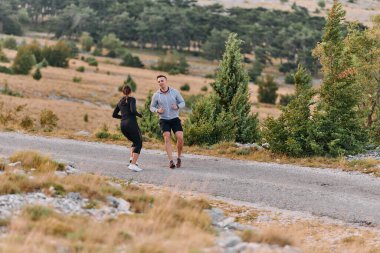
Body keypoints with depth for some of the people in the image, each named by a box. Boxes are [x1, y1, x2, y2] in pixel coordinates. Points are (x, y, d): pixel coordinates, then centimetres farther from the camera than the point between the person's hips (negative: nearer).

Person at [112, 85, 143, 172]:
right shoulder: (132, 99, 0)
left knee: (135, 142, 26)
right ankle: (133, 164, -19)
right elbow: (133, 111, -17)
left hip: (123, 126, 6)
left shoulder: (120, 102, 19)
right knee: (138, 144, 0)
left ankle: (132, 159, 5)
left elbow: (114, 115, 24)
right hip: (131, 124, -6)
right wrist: (139, 115, 2)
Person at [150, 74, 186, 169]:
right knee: (167, 138, -20)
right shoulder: (156, 95, -4)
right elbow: (152, 107, 7)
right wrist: (157, 110, -16)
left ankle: (179, 158, 9)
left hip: (175, 119, 0)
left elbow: (182, 103, 4)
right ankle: (171, 162, -23)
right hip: (164, 120, 0)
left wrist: (177, 106, -19)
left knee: (180, 138, -16)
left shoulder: (175, 92, -5)